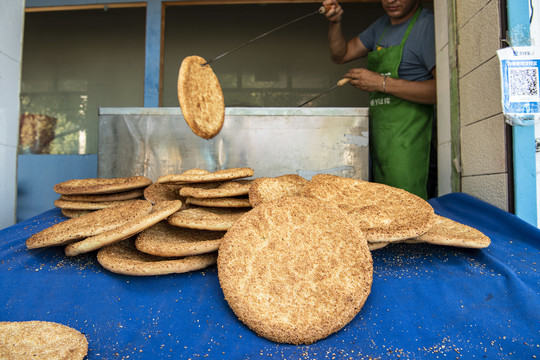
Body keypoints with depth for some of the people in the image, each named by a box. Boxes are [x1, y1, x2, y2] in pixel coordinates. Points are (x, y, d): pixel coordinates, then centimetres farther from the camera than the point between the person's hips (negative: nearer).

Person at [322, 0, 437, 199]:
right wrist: (335, 23, 6)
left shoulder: (429, 25, -5)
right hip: (378, 136, 7)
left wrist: (382, 83, -15)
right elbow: (340, 55, 25)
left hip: (407, 140, -7)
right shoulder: (382, 24, 21)